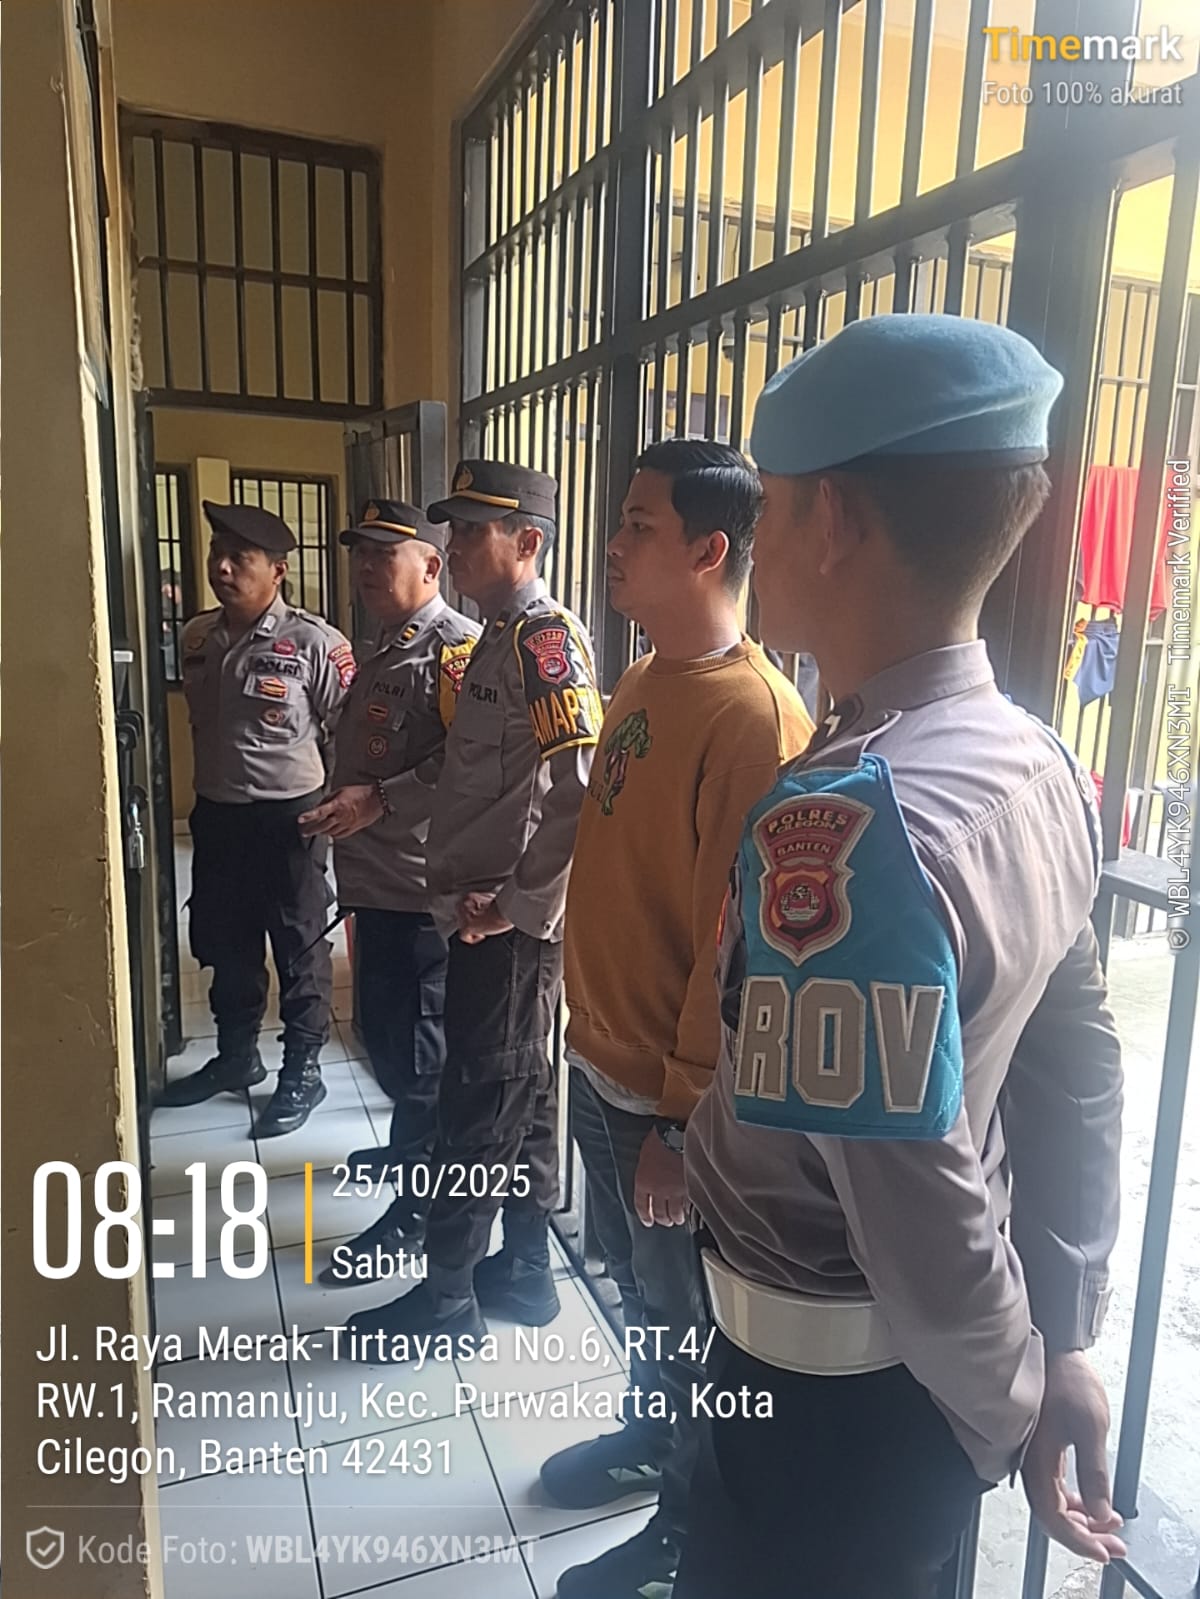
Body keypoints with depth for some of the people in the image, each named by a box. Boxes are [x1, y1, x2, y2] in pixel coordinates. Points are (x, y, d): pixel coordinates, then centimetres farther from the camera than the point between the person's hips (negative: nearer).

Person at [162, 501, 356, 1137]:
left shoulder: (314, 642, -14)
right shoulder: (195, 637, 5)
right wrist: (208, 791, 15)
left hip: (288, 816, -6)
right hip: (215, 814, 6)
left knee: (299, 949, 7)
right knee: (224, 944, 18)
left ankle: (302, 1072, 22)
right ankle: (236, 1056, 38)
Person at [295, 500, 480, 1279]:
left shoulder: (455, 646, -14)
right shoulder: (385, 649, 17)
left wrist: (378, 800, -26)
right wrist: (345, 809, 15)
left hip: (419, 884, -10)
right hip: (377, 878, 10)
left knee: (418, 1048, 1)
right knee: (385, 1034, 22)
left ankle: (419, 1206, 16)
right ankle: (411, 1149, 42)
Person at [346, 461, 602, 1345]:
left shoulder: (548, 639, -16)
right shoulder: (503, 638, 14)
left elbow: (582, 791, -25)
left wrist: (524, 909, -19)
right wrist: (471, 897, 13)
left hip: (511, 925, -9)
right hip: (486, 913, 9)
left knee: (479, 1103, 4)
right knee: (520, 1094, 17)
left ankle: (446, 1295, 21)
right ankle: (526, 1272, 33)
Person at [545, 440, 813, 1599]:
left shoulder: (754, 716, -23)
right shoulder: (643, 681, 5)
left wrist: (684, 1120, -17)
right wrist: (598, 1044, 15)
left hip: (667, 1095, -8)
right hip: (600, 1064, 8)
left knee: (687, 1321, 15)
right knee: (638, 1286, 27)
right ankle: (649, 1437, 52)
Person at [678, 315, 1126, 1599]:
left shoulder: (840, 823, -31)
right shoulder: (1041, 769, -4)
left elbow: (926, 1215, -27)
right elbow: (1079, 1072, 2)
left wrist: (1011, 1409, -7)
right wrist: (1061, 1345, 10)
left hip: (824, 1388, -7)